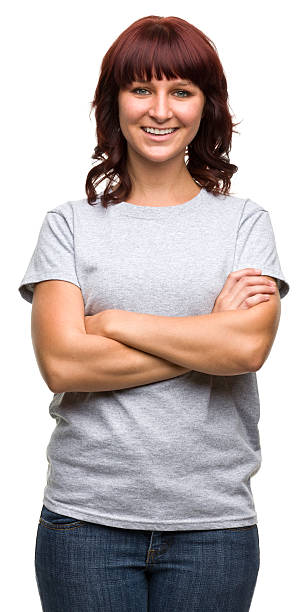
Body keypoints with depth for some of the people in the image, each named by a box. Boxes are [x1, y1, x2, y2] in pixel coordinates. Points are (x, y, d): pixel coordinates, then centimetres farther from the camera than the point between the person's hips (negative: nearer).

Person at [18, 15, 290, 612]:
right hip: (87, 515, 0)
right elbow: (61, 363, -9)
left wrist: (113, 322, -8)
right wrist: (209, 338, -9)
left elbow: (249, 347, -10)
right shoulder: (70, 224, 4)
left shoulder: (245, 221, 5)